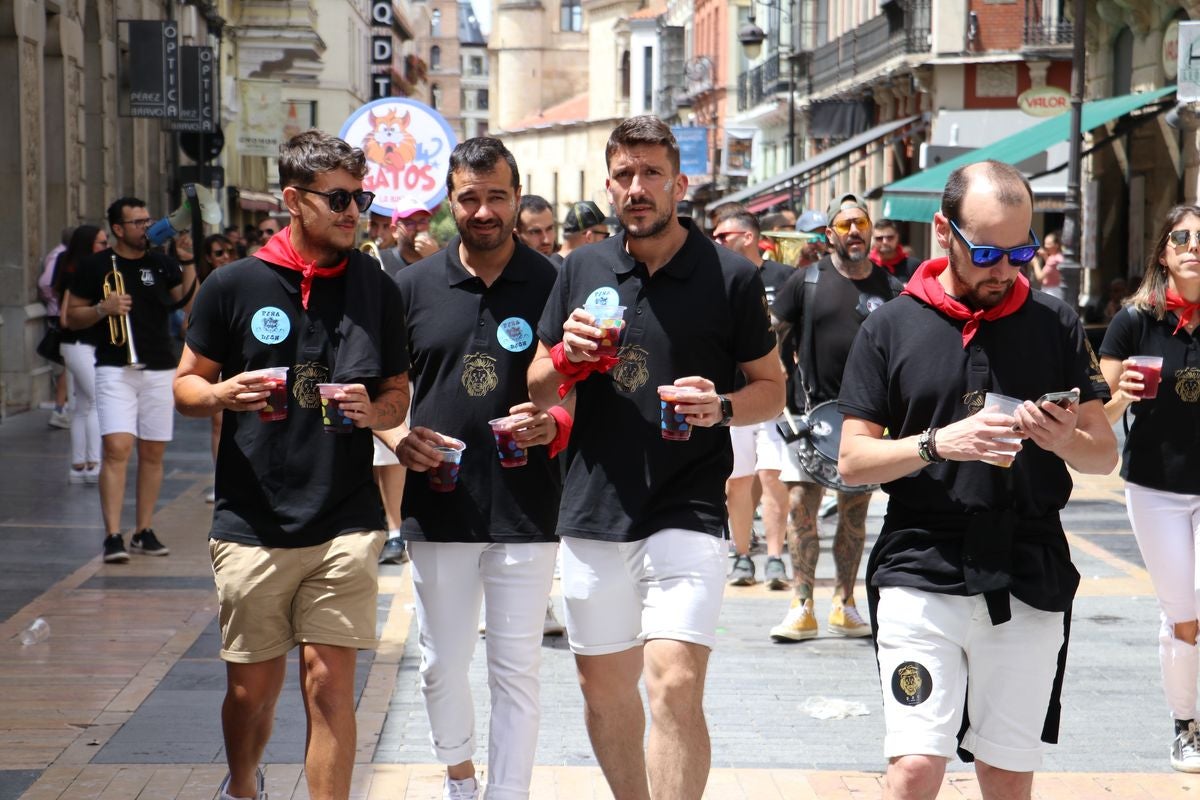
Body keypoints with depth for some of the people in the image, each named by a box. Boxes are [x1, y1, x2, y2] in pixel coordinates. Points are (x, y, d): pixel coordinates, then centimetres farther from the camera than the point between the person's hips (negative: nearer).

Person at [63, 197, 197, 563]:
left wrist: (189, 263, -6)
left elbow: (187, 303, 3)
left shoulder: (162, 264, 10)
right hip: (115, 370, -3)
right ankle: (113, 536, -14)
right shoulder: (95, 266, 2)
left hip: (160, 370, 4)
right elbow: (72, 316, 6)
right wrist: (103, 308, -12)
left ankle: (144, 531, 16)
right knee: (116, 449, -14)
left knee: (153, 453, 6)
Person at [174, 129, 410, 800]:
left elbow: (398, 394, 12)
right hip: (252, 523, 0)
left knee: (331, 682, -6)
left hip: (345, 524, 0)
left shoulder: (378, 289, 6)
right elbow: (186, 384, 8)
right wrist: (224, 395, -14)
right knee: (253, 686, 10)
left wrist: (372, 410, -10)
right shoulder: (234, 284, 1)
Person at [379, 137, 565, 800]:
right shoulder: (414, 286, 5)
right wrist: (399, 437, -8)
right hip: (438, 508, 2)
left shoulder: (553, 285, -1)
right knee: (442, 665, 13)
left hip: (525, 512, -2)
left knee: (516, 671, 2)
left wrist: (554, 422, -17)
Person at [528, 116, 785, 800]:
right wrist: (567, 358, -8)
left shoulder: (731, 277, -3)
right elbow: (538, 391, 14)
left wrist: (721, 408, -16)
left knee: (676, 686, -16)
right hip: (594, 510, 4)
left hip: (687, 510, -4)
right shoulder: (582, 270, 7)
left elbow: (773, 388, 4)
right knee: (604, 687, 13)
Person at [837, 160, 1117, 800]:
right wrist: (939, 443, -17)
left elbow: (1104, 454, 9)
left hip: (1029, 578, 2)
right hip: (921, 573, -2)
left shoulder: (1055, 325, 7)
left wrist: (1066, 440, -14)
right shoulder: (891, 327, 3)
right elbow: (852, 461, 0)